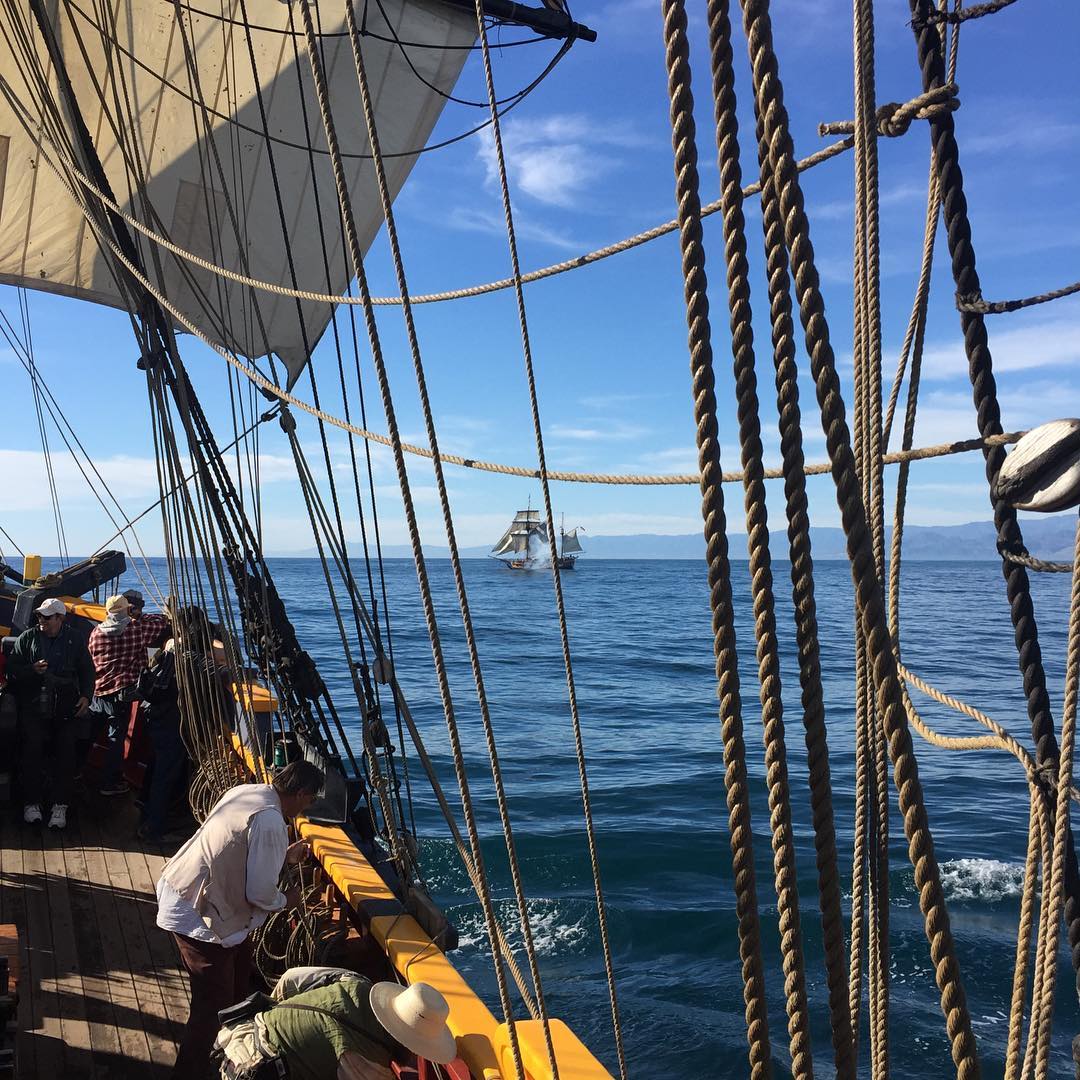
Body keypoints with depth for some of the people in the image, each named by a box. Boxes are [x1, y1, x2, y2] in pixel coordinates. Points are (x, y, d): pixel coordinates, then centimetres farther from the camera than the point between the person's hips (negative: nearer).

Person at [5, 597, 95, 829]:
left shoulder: (75, 641, 6)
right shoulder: (27, 638, 4)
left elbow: (87, 670, 13)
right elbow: (12, 669, 4)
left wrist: (86, 695, 0)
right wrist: (32, 670, -15)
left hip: (64, 710, 1)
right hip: (33, 708, 0)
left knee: (65, 755, -3)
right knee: (32, 752, -7)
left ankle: (60, 805, 6)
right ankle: (31, 802, 7)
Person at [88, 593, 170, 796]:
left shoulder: (97, 632, 3)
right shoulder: (137, 629, -10)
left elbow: (90, 658, 14)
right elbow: (163, 621, 2)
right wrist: (139, 617, 16)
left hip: (97, 691, 5)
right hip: (120, 693, -5)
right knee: (116, 739, 2)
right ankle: (110, 783, 6)